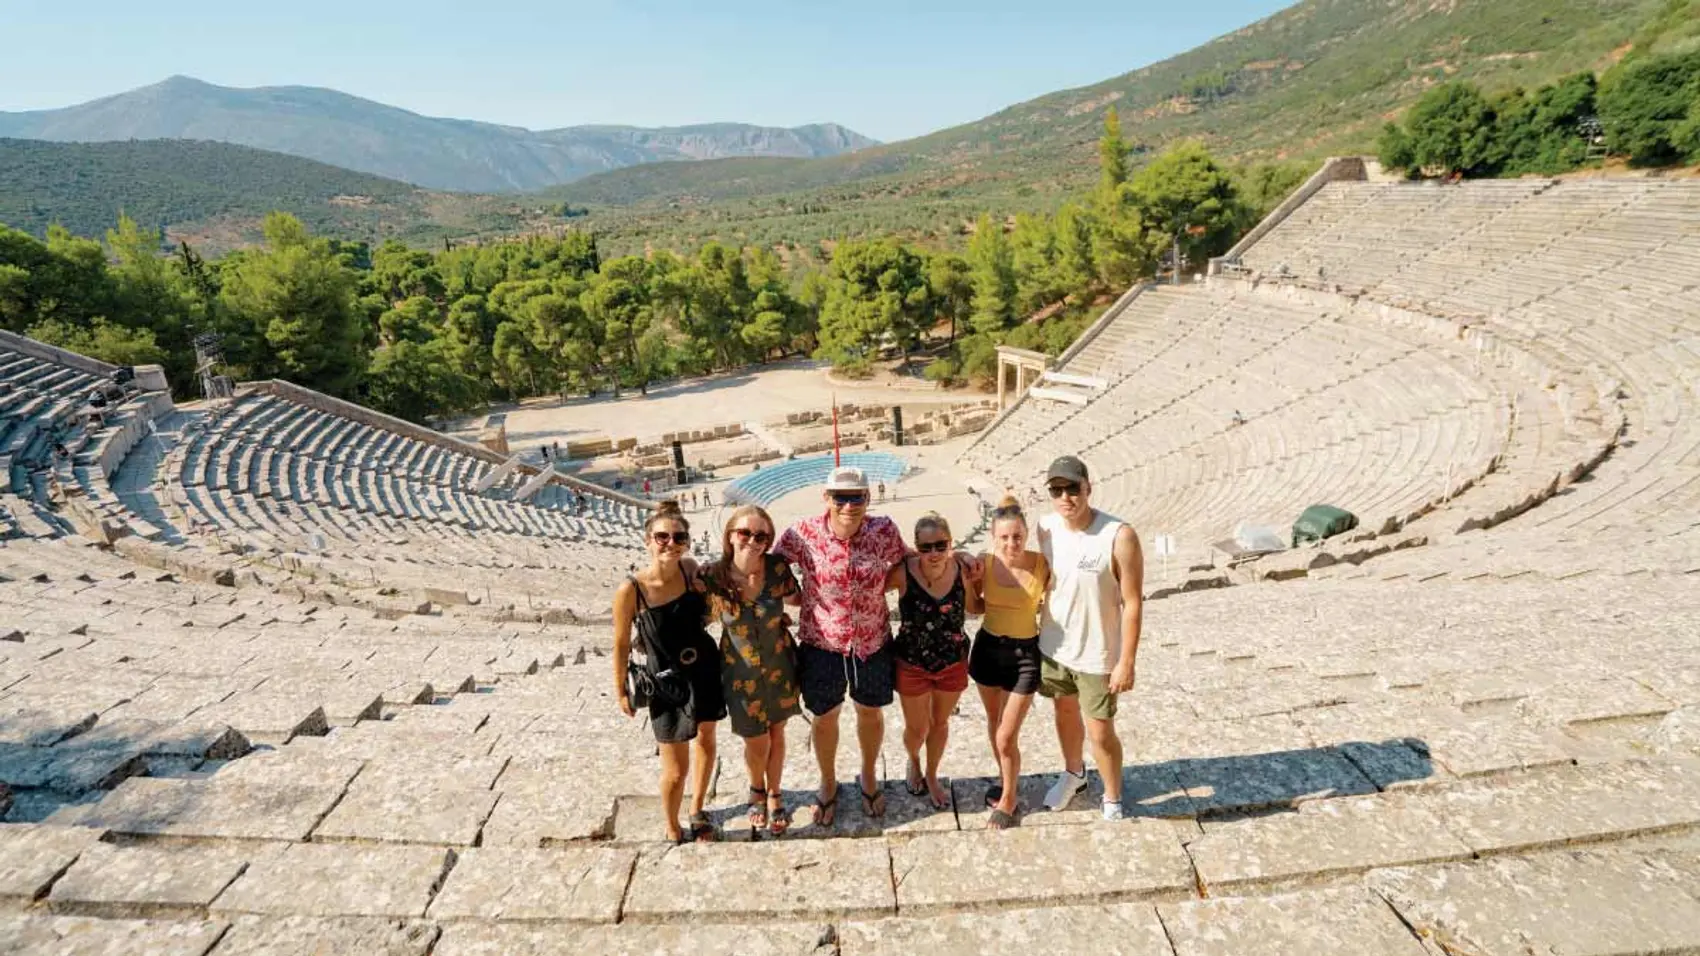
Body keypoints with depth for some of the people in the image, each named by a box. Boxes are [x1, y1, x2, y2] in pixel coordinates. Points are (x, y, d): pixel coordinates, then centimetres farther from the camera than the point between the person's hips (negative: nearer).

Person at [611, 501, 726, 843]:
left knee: (706, 739, 23)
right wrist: (621, 692, -2)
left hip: (706, 669, 5)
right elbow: (621, 645, -11)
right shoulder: (630, 590, -26)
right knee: (676, 770, 5)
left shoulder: (690, 569, -14)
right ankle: (672, 832, 36)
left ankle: (697, 810, 50)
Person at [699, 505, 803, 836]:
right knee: (757, 743, 11)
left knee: (776, 733, 18)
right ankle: (756, 789, 45)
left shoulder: (778, 567, -18)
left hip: (779, 666, 1)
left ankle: (774, 794, 45)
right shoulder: (713, 576, -21)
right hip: (741, 672, -1)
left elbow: (795, 598, 2)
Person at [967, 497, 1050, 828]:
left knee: (1007, 737, 1)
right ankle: (1007, 783, 49)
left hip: (1024, 653, -4)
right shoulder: (985, 563, -11)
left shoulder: (1041, 564, -17)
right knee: (994, 722, 23)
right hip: (987, 648, 4)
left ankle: (1009, 801, 28)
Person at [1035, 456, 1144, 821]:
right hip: (1054, 647, 5)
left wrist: (1126, 661, -16)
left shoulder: (1119, 536, -24)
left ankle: (1113, 800, 35)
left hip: (1098, 655, -4)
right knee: (1066, 712, 25)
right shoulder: (1046, 528, -9)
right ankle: (1073, 773, 51)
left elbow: (1133, 604, -18)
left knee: (1100, 732, 8)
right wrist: (1038, 634, 10)